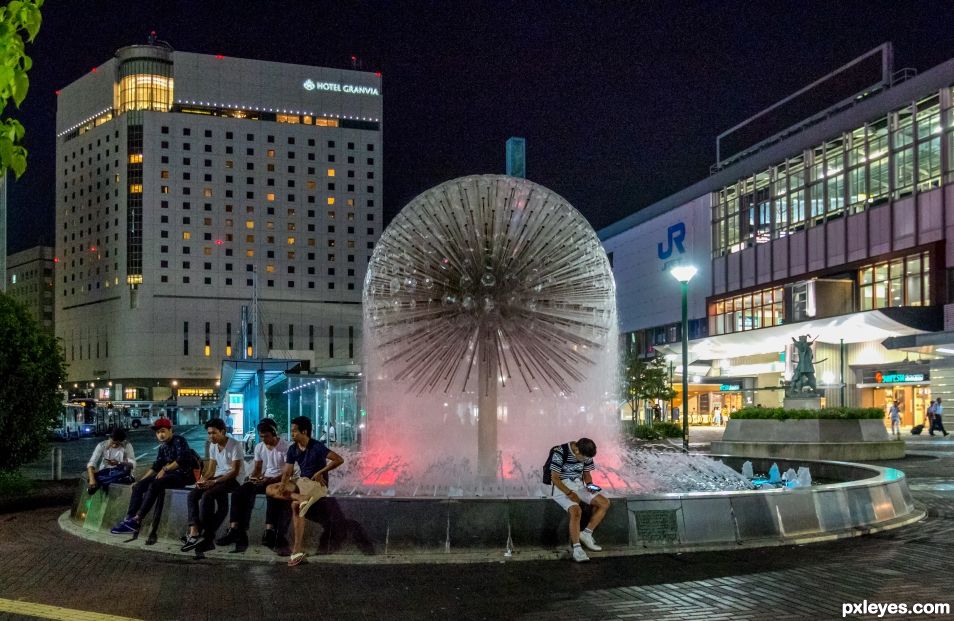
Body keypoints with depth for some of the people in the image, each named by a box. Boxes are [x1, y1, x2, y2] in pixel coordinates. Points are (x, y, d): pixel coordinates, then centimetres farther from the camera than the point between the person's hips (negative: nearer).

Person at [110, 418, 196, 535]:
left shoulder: (179, 440, -8)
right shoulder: (163, 446, 15)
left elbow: (182, 460, -21)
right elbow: (156, 467, 18)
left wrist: (165, 469, -19)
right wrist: (141, 480, 12)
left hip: (182, 474, -9)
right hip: (168, 474, 9)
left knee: (154, 485, -30)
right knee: (138, 486, -5)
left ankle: (137, 520, -29)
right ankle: (129, 519, -13)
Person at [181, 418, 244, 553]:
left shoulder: (235, 445, -13)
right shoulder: (212, 446, 10)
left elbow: (235, 472, -17)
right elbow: (211, 469, 12)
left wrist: (213, 482, -23)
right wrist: (203, 479, -10)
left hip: (233, 480, -8)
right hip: (218, 478, 8)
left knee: (207, 495, -30)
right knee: (193, 495, -16)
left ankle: (205, 535, -23)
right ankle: (194, 531, -27)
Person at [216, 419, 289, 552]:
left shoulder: (285, 447, -11)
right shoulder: (259, 447, 9)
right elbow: (257, 469, 16)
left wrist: (270, 480, -25)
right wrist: (253, 476, -7)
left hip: (279, 480, -6)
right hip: (263, 479, 7)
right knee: (238, 493, -15)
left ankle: (270, 532, -45)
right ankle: (234, 530, -19)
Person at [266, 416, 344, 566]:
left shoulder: (317, 447, -16)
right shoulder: (293, 449, 3)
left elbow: (339, 460, -22)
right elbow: (287, 472, -2)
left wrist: (321, 472, -19)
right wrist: (282, 486, -22)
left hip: (317, 484, -8)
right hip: (301, 482, 8)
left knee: (295, 506, -32)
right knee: (270, 489, -6)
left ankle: (298, 549, -32)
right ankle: (301, 498, -26)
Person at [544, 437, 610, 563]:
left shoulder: (586, 455, 1)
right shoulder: (560, 454, -19)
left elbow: (586, 473, 13)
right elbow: (555, 478, -18)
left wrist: (589, 485, -8)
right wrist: (569, 493, -25)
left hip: (579, 486, 7)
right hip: (561, 487, -7)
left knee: (605, 503, -8)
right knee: (576, 510, -32)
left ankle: (586, 533, -6)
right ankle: (576, 548, -27)